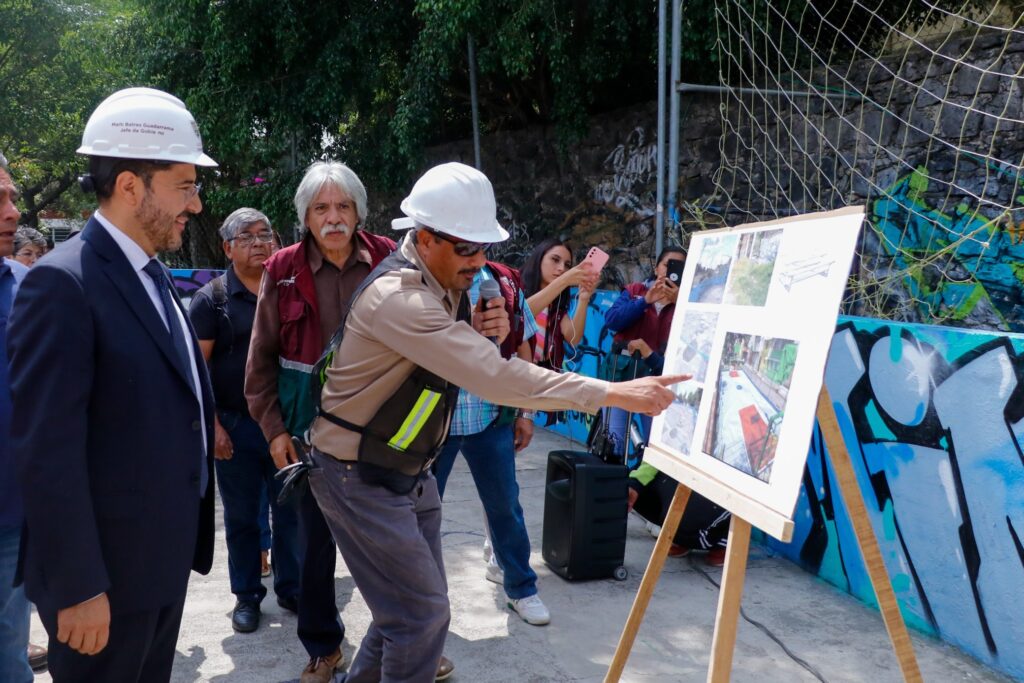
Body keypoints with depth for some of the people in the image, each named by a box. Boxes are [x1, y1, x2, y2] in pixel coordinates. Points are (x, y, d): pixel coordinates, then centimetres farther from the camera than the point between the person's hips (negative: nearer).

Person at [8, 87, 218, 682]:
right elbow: (47, 450, -22)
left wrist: (186, 539, 14)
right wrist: (76, 587, -20)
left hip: (166, 554, 8)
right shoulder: (63, 283, -18)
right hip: (107, 567, -8)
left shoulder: (154, 276, 9)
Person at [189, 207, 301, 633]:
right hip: (235, 426, -2)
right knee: (241, 516, 10)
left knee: (291, 512, 9)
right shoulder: (212, 298, -2)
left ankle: (291, 588, 25)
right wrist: (213, 425, -11)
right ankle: (247, 595, 25)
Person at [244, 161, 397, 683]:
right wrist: (273, 428, -1)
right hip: (309, 424, 1)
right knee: (314, 539, 11)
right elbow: (261, 358, 2)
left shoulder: (387, 260, -4)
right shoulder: (283, 270, -3)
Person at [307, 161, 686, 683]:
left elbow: (468, 360, 12)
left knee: (411, 601, 15)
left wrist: (482, 334, -12)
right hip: (361, 478, -9)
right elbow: (495, 378, -36)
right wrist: (616, 394, -35)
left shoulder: (438, 283, 1)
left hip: (405, 470, 9)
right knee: (422, 612, -4)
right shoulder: (397, 295, -29)